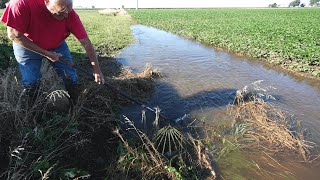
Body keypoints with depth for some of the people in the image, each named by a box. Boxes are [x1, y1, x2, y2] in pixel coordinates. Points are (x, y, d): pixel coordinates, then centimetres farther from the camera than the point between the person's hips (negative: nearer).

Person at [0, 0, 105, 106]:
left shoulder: (70, 15, -28)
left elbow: (86, 42, -26)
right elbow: (14, 35, -24)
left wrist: (96, 69, -26)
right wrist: (46, 54, -25)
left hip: (57, 46, 2)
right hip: (27, 47, -1)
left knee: (71, 78, -3)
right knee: (31, 83, -1)